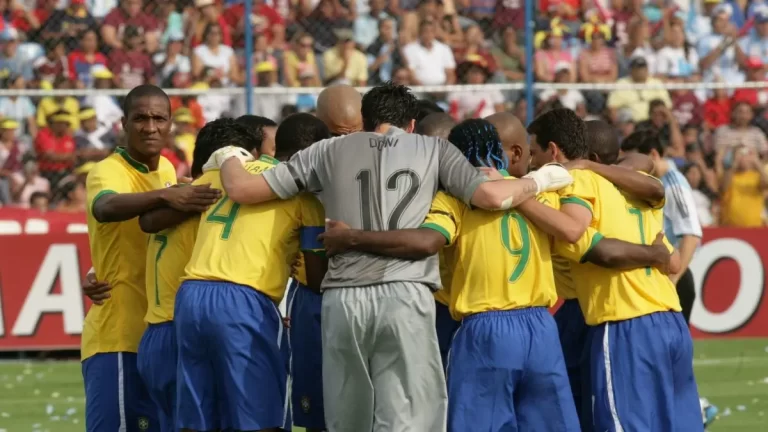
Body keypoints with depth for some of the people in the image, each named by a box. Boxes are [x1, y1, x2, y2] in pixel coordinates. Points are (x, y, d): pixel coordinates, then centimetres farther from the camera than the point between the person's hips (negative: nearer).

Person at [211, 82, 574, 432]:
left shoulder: (329, 152, 17)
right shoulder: (433, 149, 14)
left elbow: (241, 189, 19)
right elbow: (492, 196, 1)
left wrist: (227, 159, 40)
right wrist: (538, 181, 21)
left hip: (343, 297, 2)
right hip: (405, 295, -2)